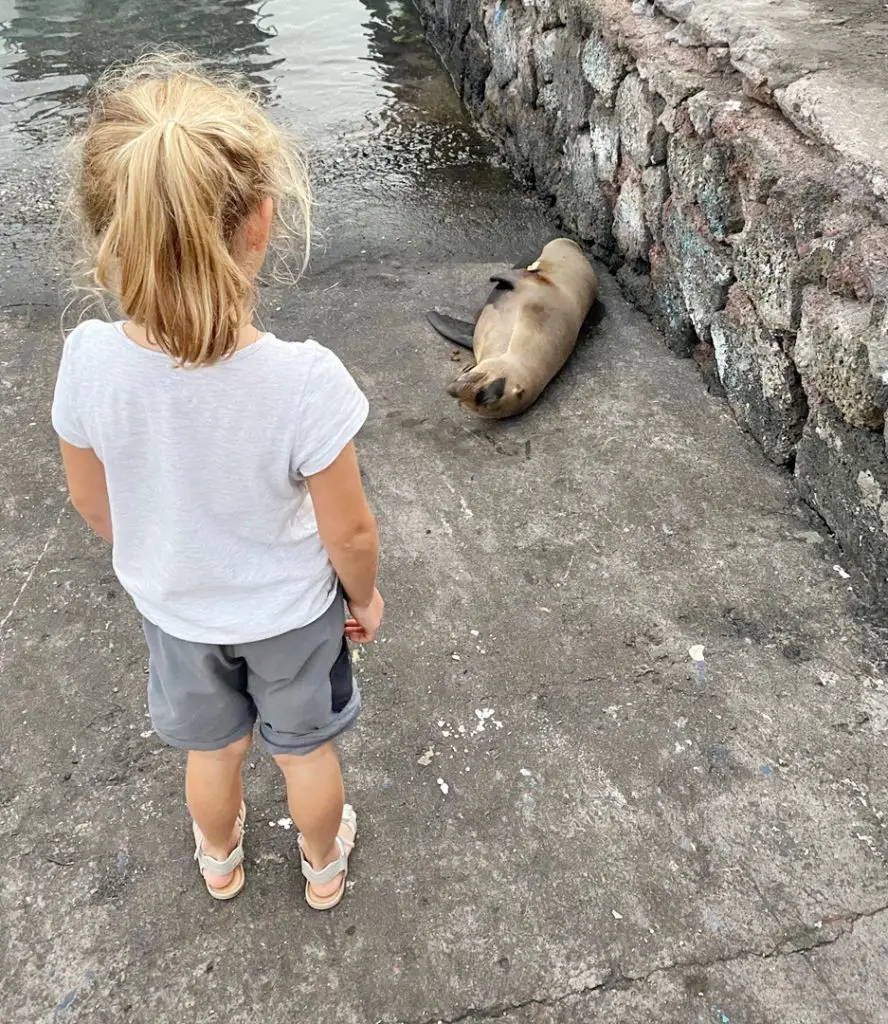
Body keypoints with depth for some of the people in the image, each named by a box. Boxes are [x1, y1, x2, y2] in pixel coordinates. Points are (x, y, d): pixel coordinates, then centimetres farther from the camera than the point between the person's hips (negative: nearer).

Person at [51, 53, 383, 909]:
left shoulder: (88, 360, -27)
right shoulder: (303, 380, -37)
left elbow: (91, 503, -8)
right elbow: (349, 533, -23)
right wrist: (364, 596, 0)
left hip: (172, 608, 3)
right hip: (289, 612, -2)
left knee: (211, 747, 31)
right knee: (304, 748, 27)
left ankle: (219, 860, 61)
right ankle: (323, 866, 56)